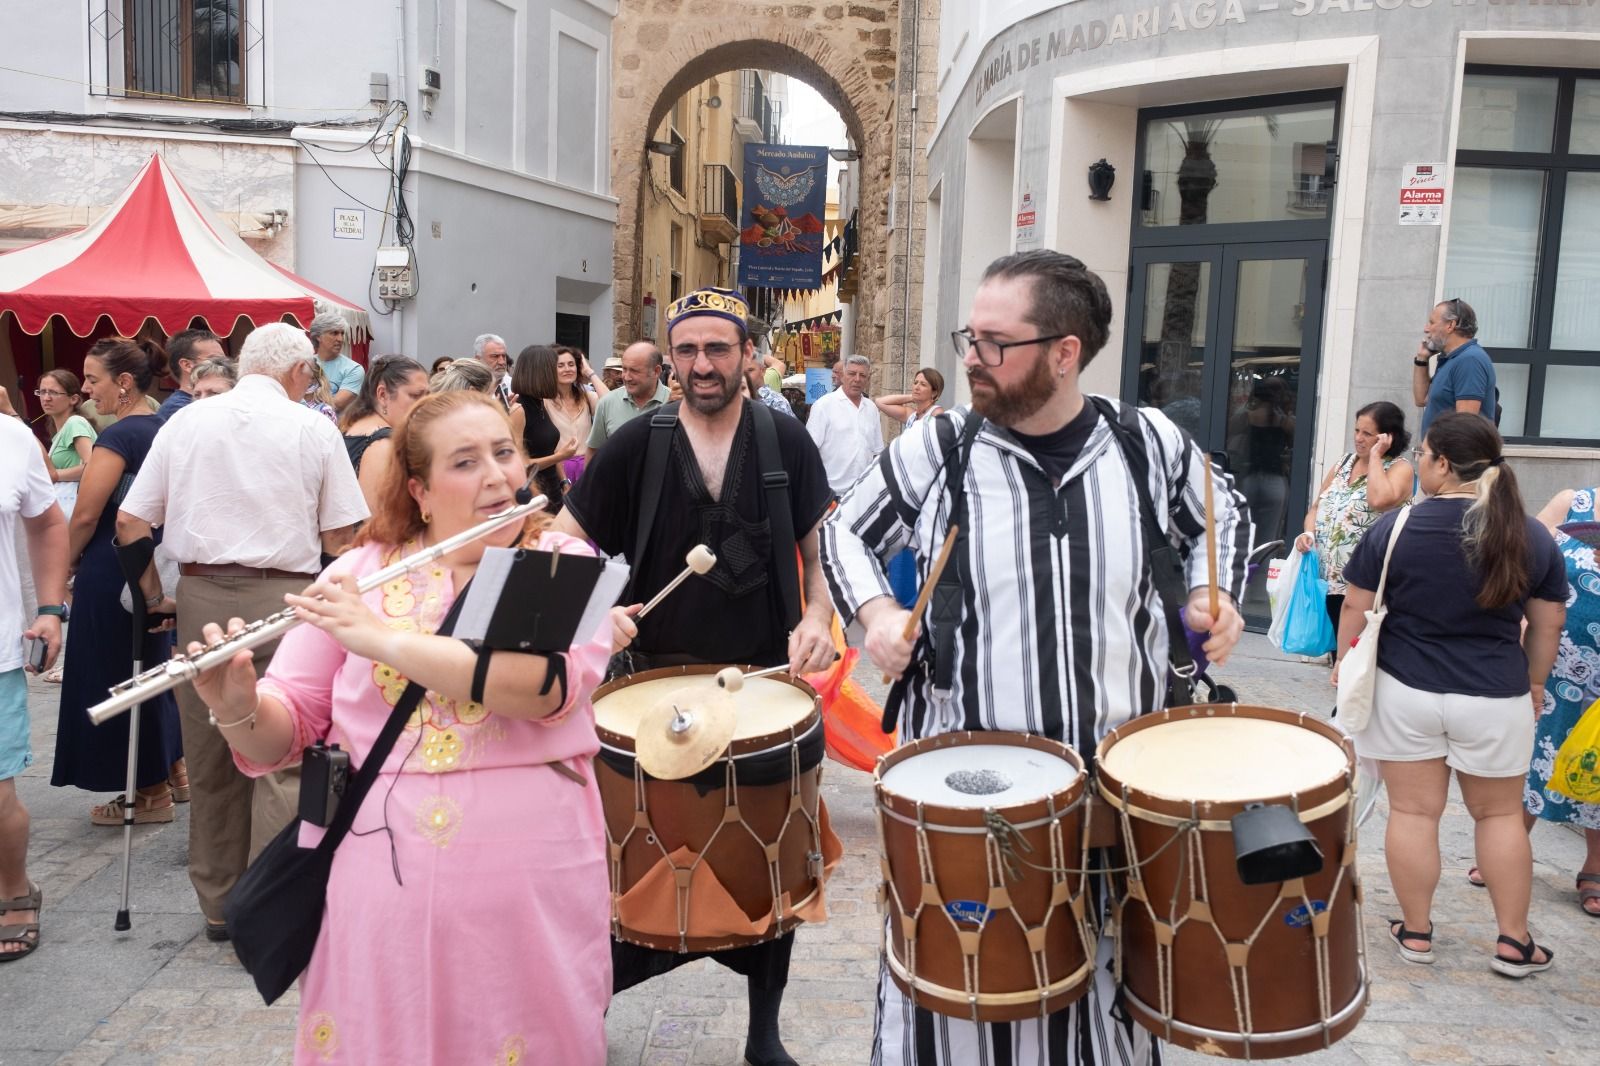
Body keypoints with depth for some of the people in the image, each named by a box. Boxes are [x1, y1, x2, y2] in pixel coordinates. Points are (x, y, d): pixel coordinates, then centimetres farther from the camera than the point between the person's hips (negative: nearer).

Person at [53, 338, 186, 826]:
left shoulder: (119, 436, -18)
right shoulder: (164, 429, 7)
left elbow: (86, 515, -19)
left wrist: (67, 565, -3)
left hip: (112, 570, -8)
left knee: (115, 674, 4)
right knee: (150, 666, 20)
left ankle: (151, 793, 12)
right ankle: (172, 768, 30)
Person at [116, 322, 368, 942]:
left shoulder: (186, 422, 8)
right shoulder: (313, 429, -1)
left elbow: (130, 524, 6)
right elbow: (340, 538, -1)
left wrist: (154, 592, 17)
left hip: (199, 596, 4)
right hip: (282, 599, -4)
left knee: (209, 761, 14)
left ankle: (219, 905, 26)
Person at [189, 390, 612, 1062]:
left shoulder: (565, 564, -1)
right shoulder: (358, 572, 4)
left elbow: (545, 684, -20)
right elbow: (285, 734, 4)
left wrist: (382, 638, -21)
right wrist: (237, 707, -17)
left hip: (527, 882, -1)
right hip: (375, 875, 2)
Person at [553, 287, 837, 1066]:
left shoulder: (786, 442, -1)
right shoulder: (635, 446, -3)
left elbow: (822, 548, 4)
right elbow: (563, 546, 1)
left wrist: (818, 615, -14)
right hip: (654, 680, 0)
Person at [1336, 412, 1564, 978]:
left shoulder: (1394, 527, -11)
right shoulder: (1533, 536, -4)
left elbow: (1355, 606, -6)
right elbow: (1548, 624, 4)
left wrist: (1345, 664, 8)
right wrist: (1535, 682, 18)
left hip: (1404, 692, -1)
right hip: (1495, 698, 2)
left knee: (1412, 811, 8)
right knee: (1500, 814, 16)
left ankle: (1415, 932, 19)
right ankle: (1513, 943, 22)